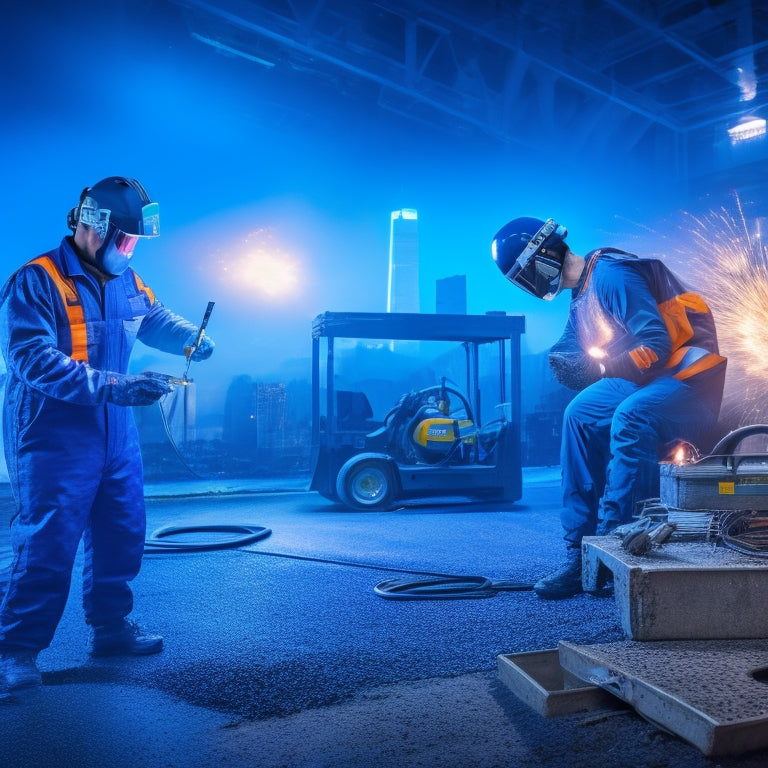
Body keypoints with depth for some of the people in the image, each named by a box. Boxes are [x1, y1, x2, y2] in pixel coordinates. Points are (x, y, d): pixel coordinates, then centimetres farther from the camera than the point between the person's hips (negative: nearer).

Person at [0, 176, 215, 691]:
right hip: (54, 439, -8)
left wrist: (190, 340, 3)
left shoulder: (127, 282, 10)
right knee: (48, 543, -7)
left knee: (123, 533, 14)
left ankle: (110, 627, 30)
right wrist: (115, 387, -29)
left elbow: (157, 319, 27)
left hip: (116, 436, 8)